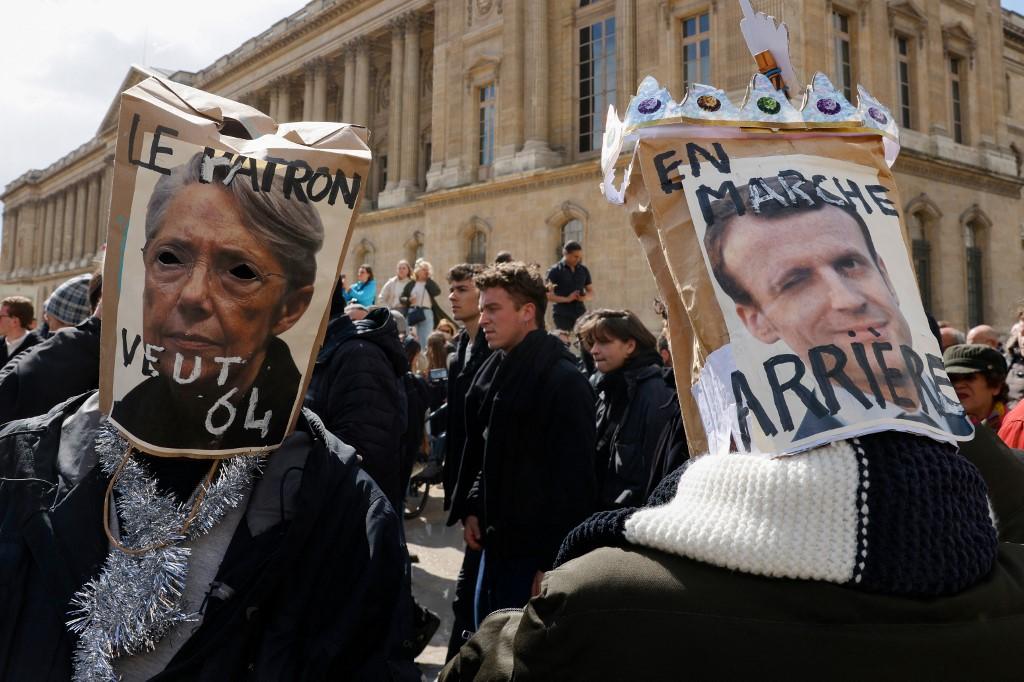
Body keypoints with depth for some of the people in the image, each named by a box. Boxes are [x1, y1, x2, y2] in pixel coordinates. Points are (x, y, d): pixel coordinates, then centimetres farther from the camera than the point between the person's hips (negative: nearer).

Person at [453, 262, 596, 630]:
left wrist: (552, 563, -19)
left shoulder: (564, 382, -17)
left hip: (535, 550, -8)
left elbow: (573, 480, -19)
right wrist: (472, 509, 11)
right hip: (496, 540, 8)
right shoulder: (494, 371, 10)